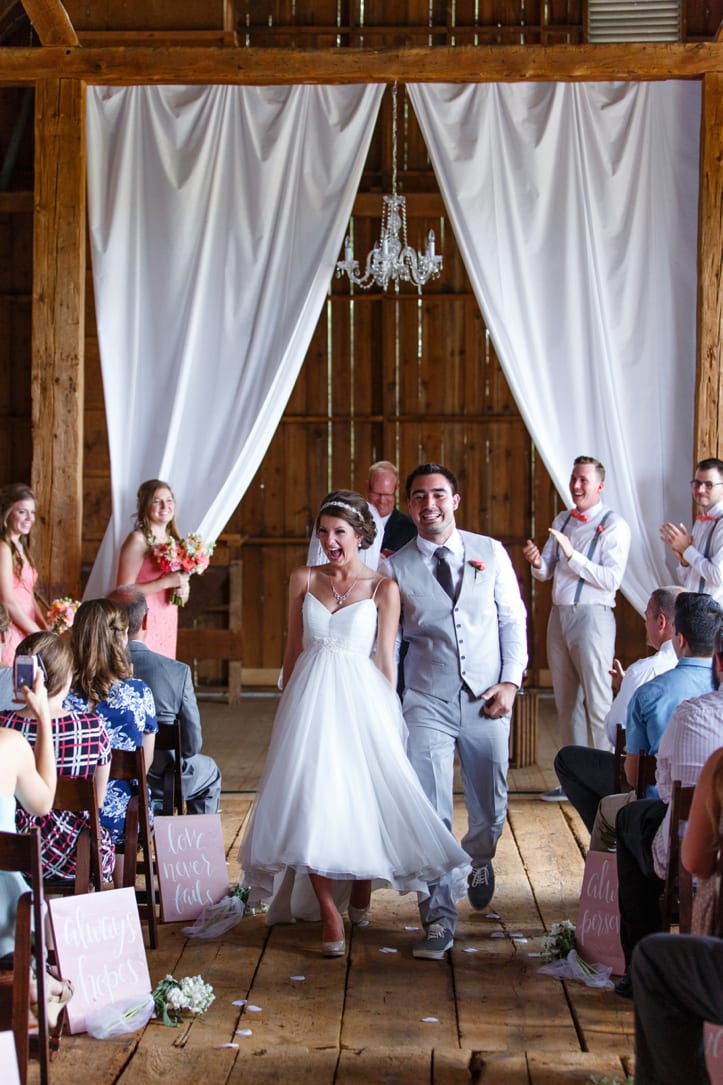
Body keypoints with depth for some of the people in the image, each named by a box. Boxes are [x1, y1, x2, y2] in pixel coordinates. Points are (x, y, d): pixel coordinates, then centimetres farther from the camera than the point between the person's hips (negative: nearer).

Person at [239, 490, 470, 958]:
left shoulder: (383, 588, 1)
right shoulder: (304, 580, 8)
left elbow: (386, 659, 3)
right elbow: (293, 650, 13)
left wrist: (387, 714, 3)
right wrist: (291, 706, 14)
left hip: (360, 700, -2)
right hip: (310, 699, 2)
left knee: (363, 799, 3)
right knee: (310, 802, -7)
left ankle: (361, 896, 28)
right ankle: (329, 917, -1)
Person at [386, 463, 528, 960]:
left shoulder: (491, 553, 2)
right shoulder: (397, 568, 0)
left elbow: (514, 620, 5)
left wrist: (511, 680, -5)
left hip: (487, 700, 1)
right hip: (427, 702, -1)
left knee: (491, 809, 13)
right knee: (429, 813, -8)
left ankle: (479, 858, 47)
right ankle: (439, 919, 3)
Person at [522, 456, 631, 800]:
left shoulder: (613, 525, -7)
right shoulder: (561, 521, 13)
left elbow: (611, 579, -16)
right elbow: (545, 573, 13)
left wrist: (573, 555, -22)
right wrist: (537, 562, -9)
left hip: (592, 616, -7)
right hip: (559, 614, 7)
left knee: (597, 701, -5)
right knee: (566, 701, 12)